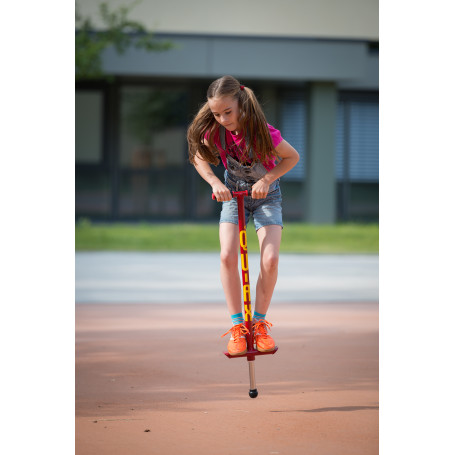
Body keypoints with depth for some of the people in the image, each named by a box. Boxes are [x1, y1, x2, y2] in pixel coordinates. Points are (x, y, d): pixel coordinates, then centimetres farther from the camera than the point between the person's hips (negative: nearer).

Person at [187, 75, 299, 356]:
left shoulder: (263, 132, -30)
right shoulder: (214, 131, -21)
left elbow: (293, 157, -13)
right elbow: (199, 159, -1)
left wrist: (267, 179, -25)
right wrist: (215, 182, -18)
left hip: (266, 196, -2)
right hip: (233, 194, 2)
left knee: (270, 259, -19)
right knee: (227, 256, -19)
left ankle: (259, 322, 1)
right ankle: (238, 326, -9)